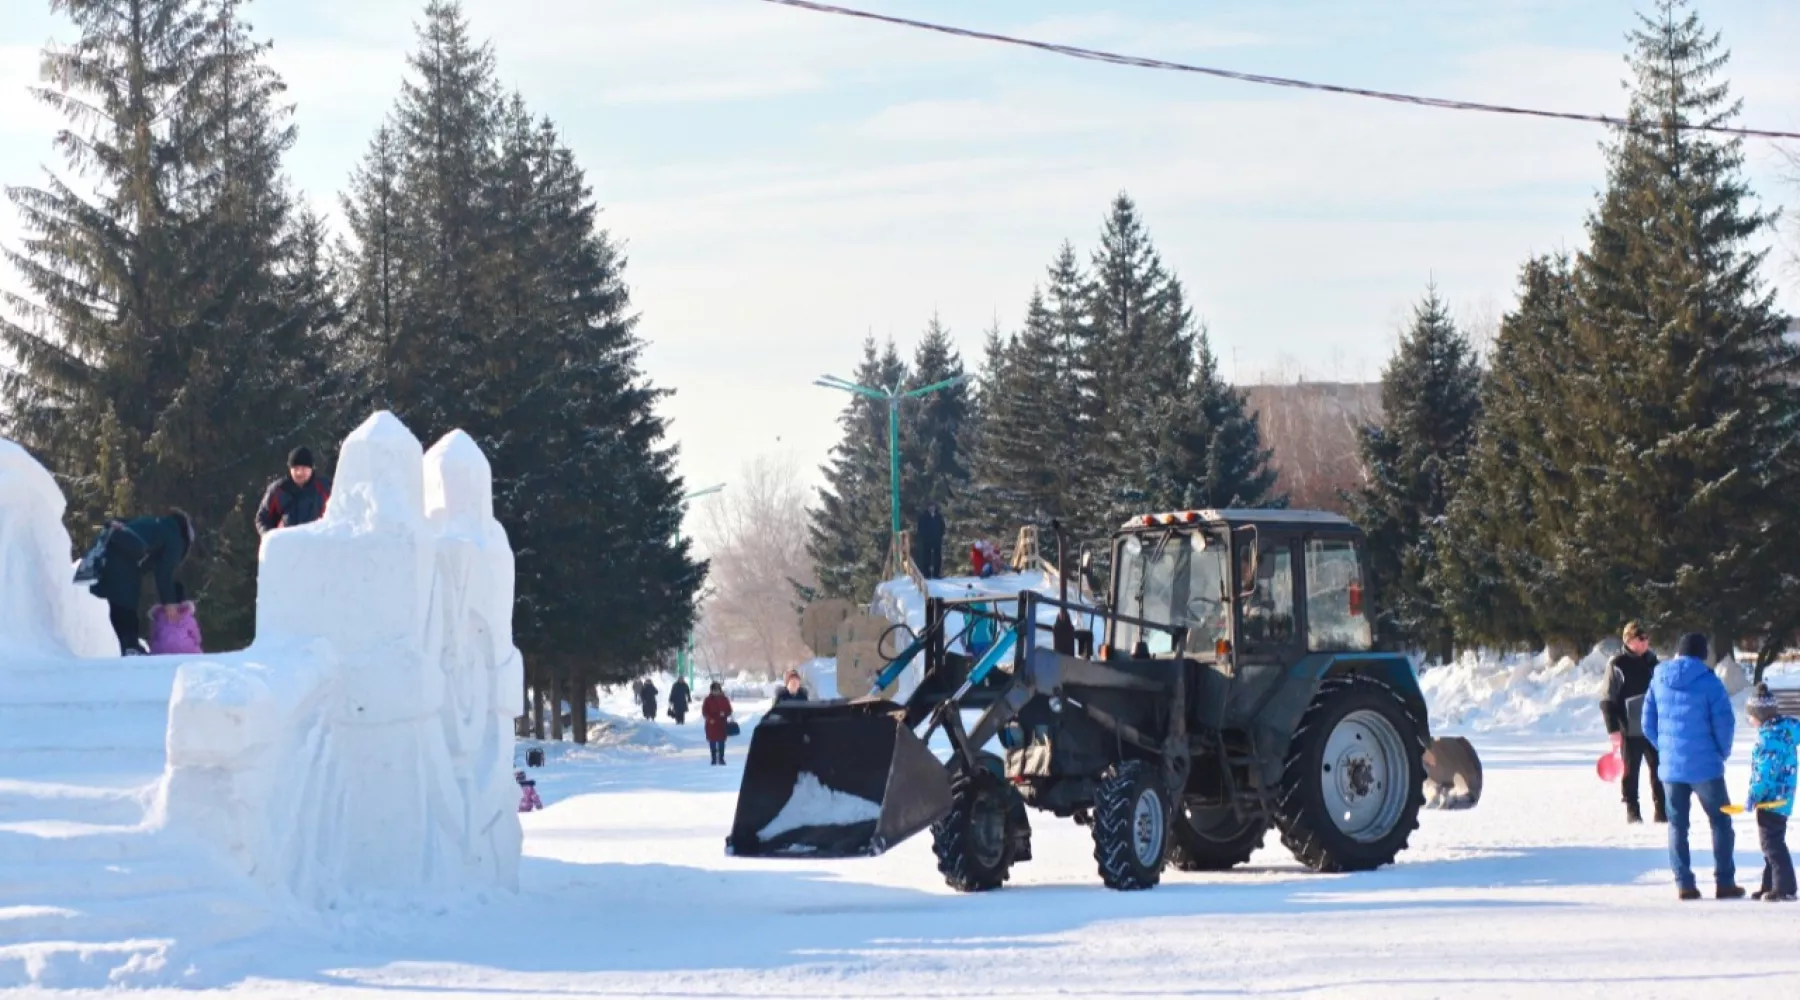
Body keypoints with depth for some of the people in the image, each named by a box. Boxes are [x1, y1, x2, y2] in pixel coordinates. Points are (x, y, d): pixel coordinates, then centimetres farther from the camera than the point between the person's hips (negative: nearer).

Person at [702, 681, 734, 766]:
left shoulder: (724, 699, 4)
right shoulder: (708, 700, -1)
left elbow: (729, 710, 6)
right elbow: (704, 712, -2)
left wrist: (724, 714, -16)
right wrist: (709, 719, -18)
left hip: (722, 724, 1)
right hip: (711, 724, -1)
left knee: (721, 742, 3)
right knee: (712, 742, 2)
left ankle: (721, 759, 10)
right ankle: (714, 759, 10)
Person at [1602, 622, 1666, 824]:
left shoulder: (1652, 662, 8)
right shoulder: (1618, 665, -7)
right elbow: (1608, 701, -8)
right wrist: (1613, 729, -14)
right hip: (1630, 730, -4)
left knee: (1658, 770, 5)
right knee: (1630, 771, 4)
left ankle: (1661, 811, 12)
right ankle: (1632, 811, 12)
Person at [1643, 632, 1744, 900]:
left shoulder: (1659, 680, 3)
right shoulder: (1708, 682, -10)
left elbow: (1648, 724, 7)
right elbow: (1723, 722, -11)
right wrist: (1723, 752, 7)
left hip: (1670, 766, 4)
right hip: (1705, 765, -3)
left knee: (1677, 825, 12)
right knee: (1720, 822, 9)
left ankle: (1684, 883, 7)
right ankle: (1724, 883, 7)